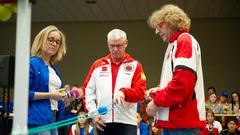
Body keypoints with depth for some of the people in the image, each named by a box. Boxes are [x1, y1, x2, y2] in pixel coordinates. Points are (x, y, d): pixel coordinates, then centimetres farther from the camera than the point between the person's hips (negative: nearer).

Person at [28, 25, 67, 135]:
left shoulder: (53, 69, 18)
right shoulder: (32, 63, -6)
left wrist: (66, 96, 5)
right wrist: (49, 95, -17)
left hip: (53, 119, 8)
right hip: (38, 119, -8)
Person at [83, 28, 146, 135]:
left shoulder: (135, 65, 4)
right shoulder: (98, 65, 12)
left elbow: (140, 92, -6)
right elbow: (87, 90, 11)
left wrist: (124, 92, -25)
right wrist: (93, 113, 1)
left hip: (126, 122, -2)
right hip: (103, 121, 3)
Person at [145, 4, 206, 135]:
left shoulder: (185, 41, -8)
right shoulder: (174, 45, 21)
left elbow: (183, 82, -21)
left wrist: (157, 101, -11)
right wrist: (159, 90, 9)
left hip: (182, 120, -10)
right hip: (172, 119, 10)